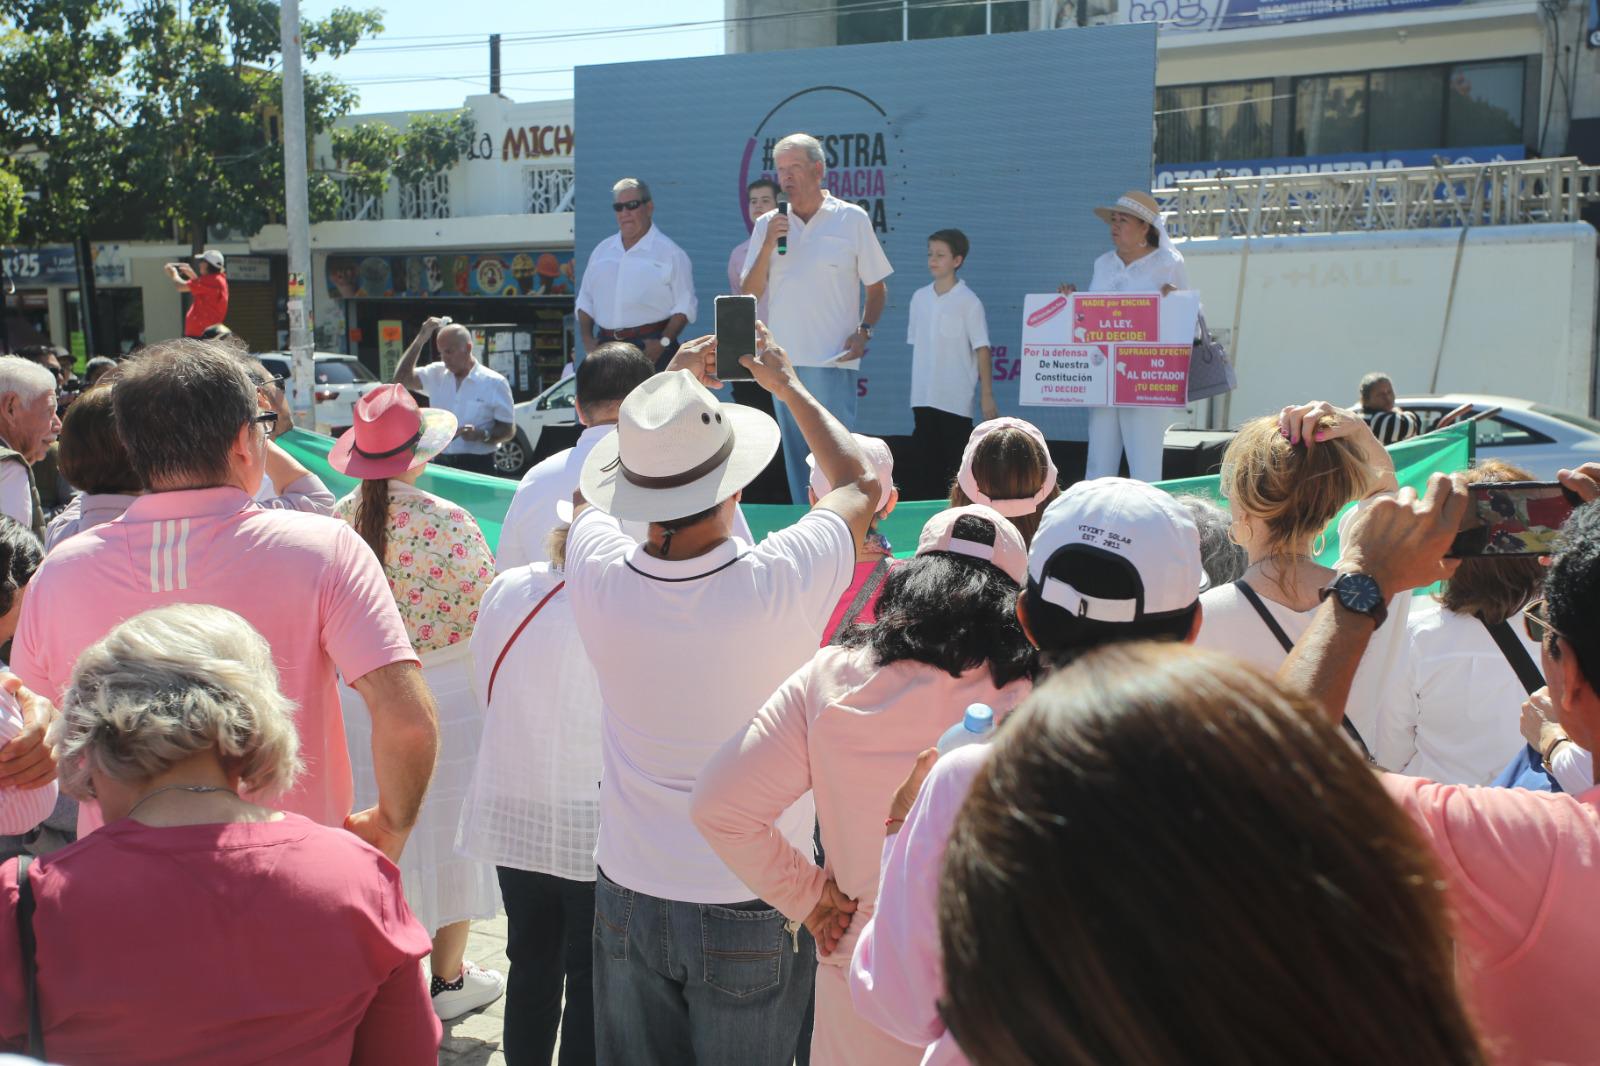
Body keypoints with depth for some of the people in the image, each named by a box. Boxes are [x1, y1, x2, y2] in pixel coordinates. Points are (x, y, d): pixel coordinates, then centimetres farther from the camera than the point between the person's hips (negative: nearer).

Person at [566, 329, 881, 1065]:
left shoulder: (600, 581, -17)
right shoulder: (779, 585, -24)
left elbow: (594, 492, 9)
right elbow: (860, 484, -2)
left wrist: (672, 382, 18)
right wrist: (788, 385, 11)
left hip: (630, 895, 3)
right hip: (754, 907, -2)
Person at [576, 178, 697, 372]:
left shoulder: (670, 252, 0)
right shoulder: (602, 251, 16)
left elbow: (685, 306, -4)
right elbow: (585, 301, 18)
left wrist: (664, 342, -16)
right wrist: (587, 339, 3)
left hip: (650, 348, -5)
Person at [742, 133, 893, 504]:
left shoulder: (852, 219, 1)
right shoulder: (767, 225, 9)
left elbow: (877, 287, 6)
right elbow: (749, 295, 5)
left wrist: (864, 330, -10)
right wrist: (767, 246, -7)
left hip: (833, 359, -4)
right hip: (783, 360, 4)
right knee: (795, 455, 10)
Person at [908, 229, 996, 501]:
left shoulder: (968, 301, -7)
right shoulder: (920, 297, 8)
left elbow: (982, 349, -7)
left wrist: (987, 395, -9)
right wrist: (917, 388, 12)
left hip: (956, 399, -5)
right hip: (923, 397, 5)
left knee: (957, 462, 0)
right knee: (929, 460, 10)